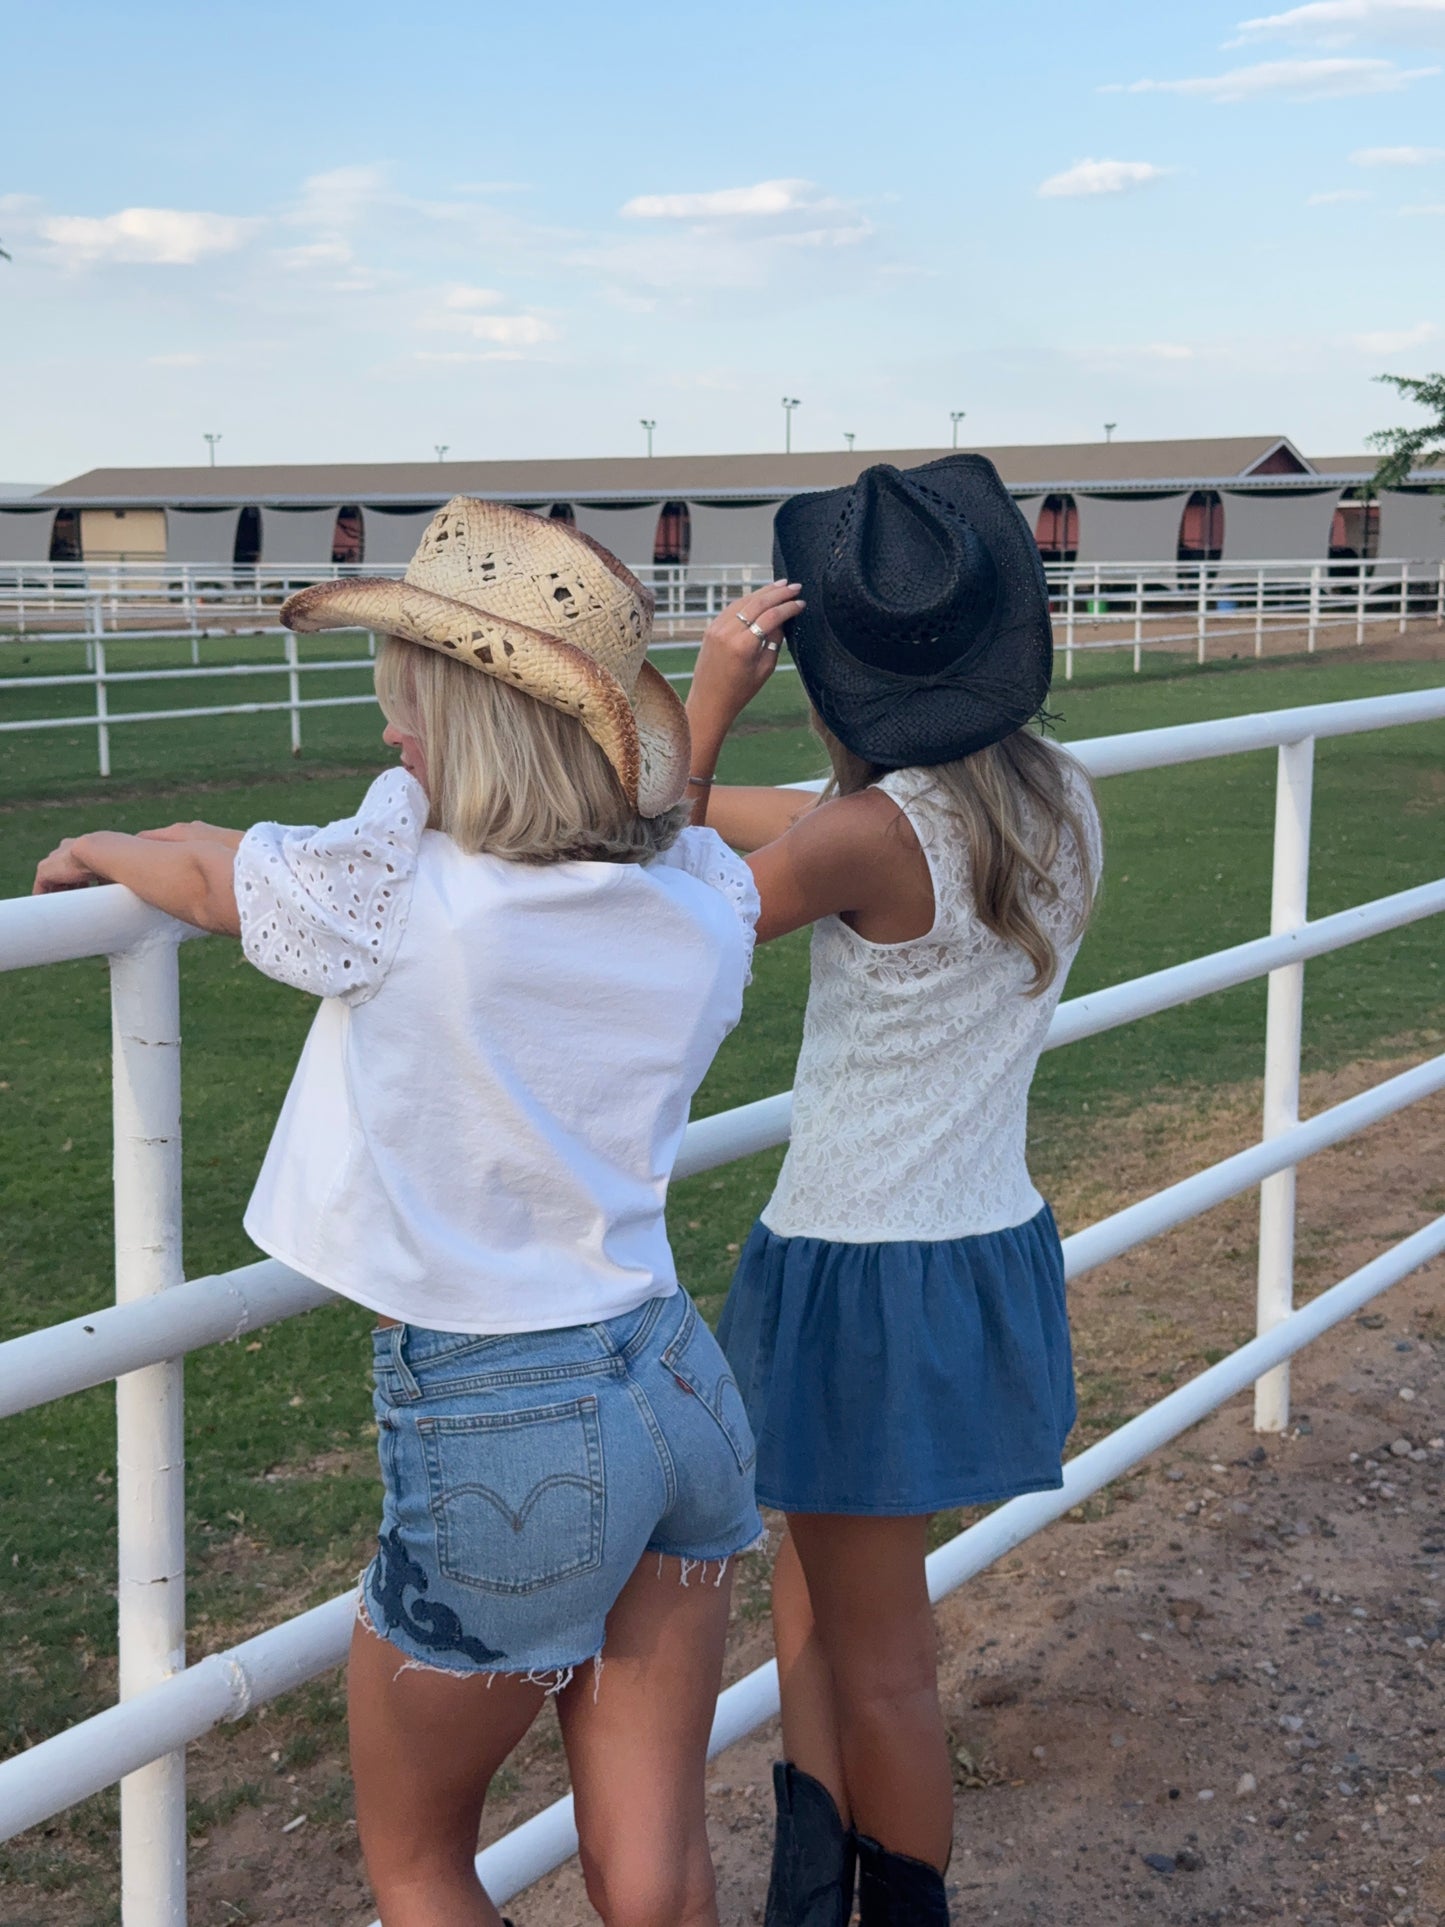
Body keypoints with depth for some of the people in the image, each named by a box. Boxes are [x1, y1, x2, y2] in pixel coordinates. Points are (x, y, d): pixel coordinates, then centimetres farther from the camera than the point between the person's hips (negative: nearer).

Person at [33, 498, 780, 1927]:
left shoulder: (393, 895, -18)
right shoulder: (705, 900, -4)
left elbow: (201, 868, 2)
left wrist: (96, 852, 22)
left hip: (495, 1435, -5)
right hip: (681, 1387, 6)